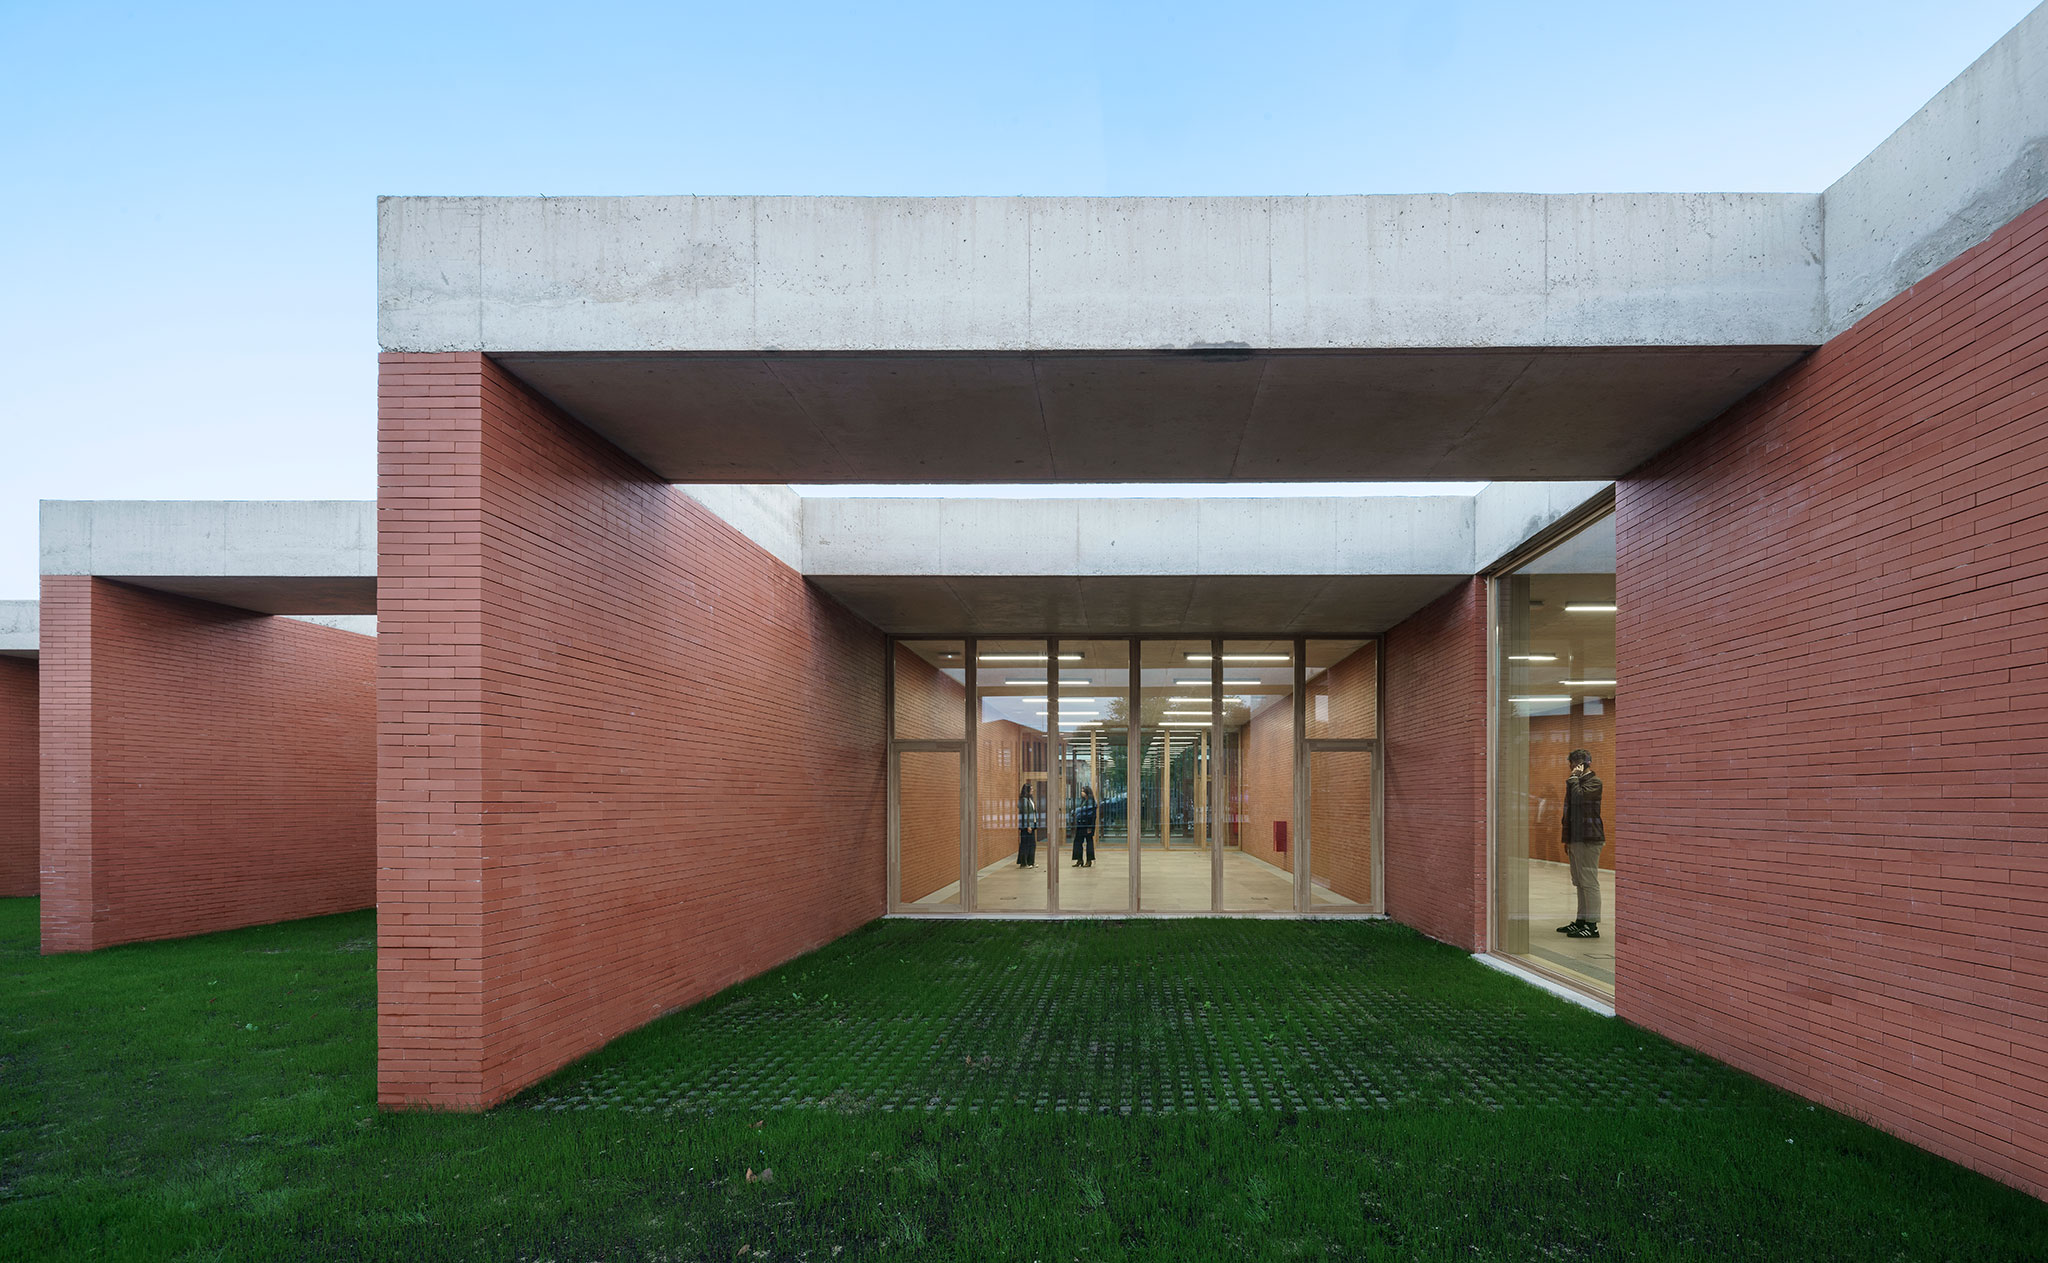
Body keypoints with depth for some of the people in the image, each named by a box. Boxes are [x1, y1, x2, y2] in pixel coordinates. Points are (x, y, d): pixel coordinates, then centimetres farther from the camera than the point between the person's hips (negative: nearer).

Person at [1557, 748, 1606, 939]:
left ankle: (1593, 925, -6)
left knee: (1589, 882, -8)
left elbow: (1579, 796, -28)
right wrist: (1567, 839, 21)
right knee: (1580, 882, 14)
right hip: (1576, 839, 9)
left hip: (1589, 839, -9)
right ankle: (1581, 921, 21)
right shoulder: (1576, 782, 20)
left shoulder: (1594, 782, -8)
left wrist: (1574, 777, -13)